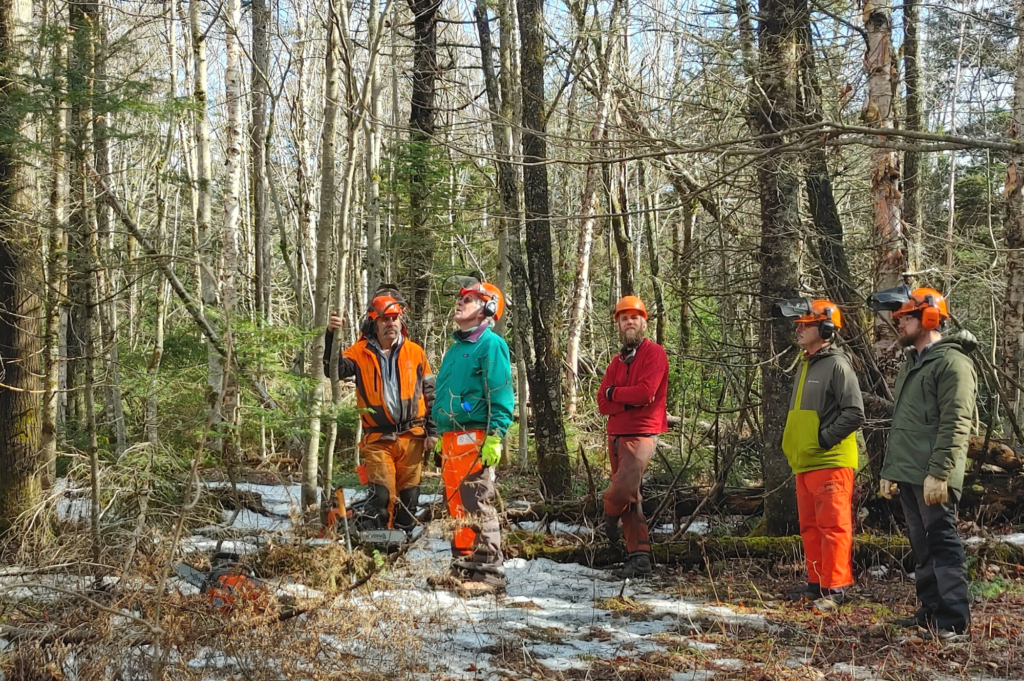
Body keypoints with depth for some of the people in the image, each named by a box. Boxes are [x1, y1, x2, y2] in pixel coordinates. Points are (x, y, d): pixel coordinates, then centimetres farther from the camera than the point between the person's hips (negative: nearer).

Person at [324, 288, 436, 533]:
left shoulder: (415, 353, 5)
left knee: (408, 496, 9)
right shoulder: (360, 352, 0)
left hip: (412, 438, 2)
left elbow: (430, 393, 9)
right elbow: (334, 370, -16)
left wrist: (432, 430, 6)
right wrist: (331, 336, -29)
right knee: (381, 494, -13)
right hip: (378, 439, -2)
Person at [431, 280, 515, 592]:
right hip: (451, 437, 9)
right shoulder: (455, 348, 21)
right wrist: (441, 435, 23)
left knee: (477, 507, -10)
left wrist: (495, 437, -20)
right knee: (457, 506, 11)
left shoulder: (491, 344, -5)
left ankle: (489, 572, -7)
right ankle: (463, 568, 18)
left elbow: (501, 394, -13)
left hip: (474, 438, -9)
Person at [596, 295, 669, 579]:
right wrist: (629, 401, -11)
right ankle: (639, 559, 7)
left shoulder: (654, 353, -3)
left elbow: (645, 393, -16)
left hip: (641, 434, -7)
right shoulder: (618, 361, 17)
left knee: (624, 488, -22)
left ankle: (610, 514, 10)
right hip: (616, 435, 7)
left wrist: (614, 392, -2)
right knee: (630, 499, 5)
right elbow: (603, 404, 7)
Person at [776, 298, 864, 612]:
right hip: (804, 463, 10)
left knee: (834, 527, -6)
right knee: (810, 527, 13)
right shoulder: (806, 365, 18)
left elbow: (855, 413, -17)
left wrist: (824, 439, -16)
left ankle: (835, 588, -3)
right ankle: (817, 583, 22)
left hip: (831, 463, -10)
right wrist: (791, 443, 15)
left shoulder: (837, 365, -10)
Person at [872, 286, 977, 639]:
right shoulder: (911, 364, 21)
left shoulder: (952, 362, -9)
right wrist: (888, 470, 22)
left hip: (933, 477, -9)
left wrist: (939, 472, -23)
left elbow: (955, 424, -17)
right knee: (922, 546, 13)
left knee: (943, 543, -7)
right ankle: (930, 611, 21)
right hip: (907, 474, 9)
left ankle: (954, 621, -4)